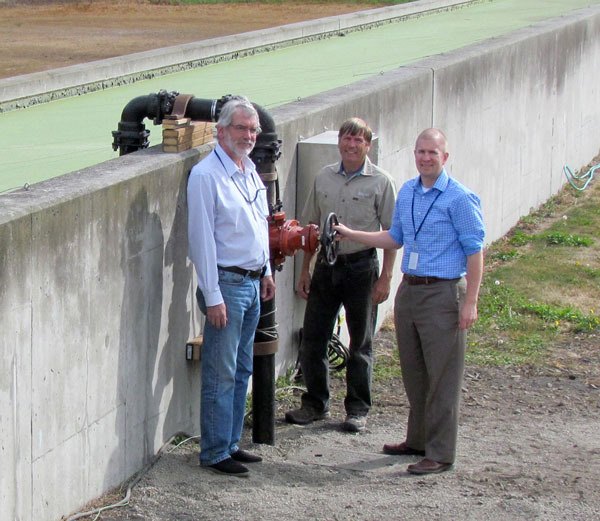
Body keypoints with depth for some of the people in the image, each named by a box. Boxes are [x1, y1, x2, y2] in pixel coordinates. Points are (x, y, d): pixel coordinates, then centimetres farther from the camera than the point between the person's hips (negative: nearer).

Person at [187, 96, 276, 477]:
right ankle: (215, 453, 1)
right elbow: (202, 239, -16)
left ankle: (231, 443, 22)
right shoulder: (206, 175, -14)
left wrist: (267, 272, 21)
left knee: (242, 370, 13)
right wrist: (213, 297, -18)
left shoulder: (251, 171, 12)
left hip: (253, 282, 9)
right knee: (221, 374, -5)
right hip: (227, 283, -9)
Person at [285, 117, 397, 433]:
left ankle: (358, 409, 16)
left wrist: (385, 278, -9)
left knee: (361, 343, 5)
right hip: (326, 265, 4)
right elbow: (311, 226, 14)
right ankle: (315, 403, 20)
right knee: (312, 339, 6)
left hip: (361, 267, -4)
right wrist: (305, 271, 11)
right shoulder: (324, 178, 7)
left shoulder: (380, 182, -4)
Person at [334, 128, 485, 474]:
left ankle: (440, 454, 3)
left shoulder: (459, 198, -10)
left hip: (443, 293, -7)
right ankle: (418, 440, 28)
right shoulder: (407, 193, 12)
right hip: (409, 290, 7)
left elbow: (475, 250, -11)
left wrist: (470, 302, -16)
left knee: (443, 377, -3)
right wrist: (350, 234, 18)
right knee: (413, 373, 15)